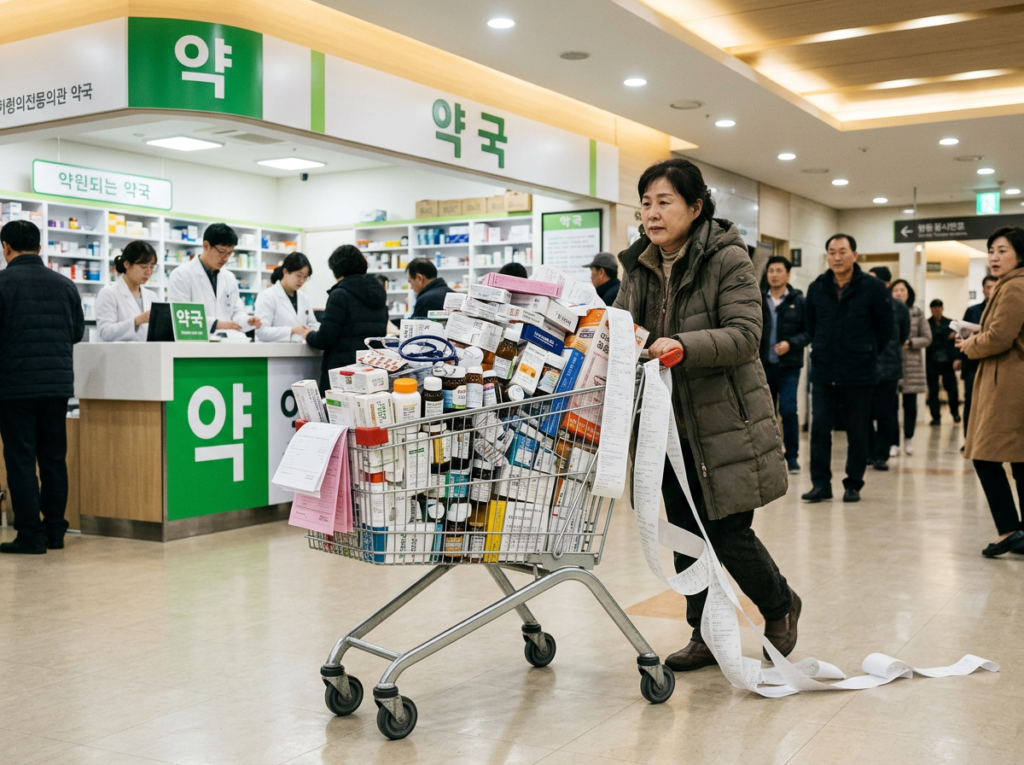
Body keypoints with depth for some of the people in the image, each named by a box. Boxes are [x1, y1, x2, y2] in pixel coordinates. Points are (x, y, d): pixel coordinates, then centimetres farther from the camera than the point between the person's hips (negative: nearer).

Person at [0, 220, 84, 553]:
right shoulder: (65, 285, 6)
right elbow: (78, 331, 12)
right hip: (58, 383, 4)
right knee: (54, 458, 11)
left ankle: (30, 535, 0)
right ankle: (55, 531, 15)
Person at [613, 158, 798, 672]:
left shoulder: (728, 258, -10)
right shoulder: (639, 266, 8)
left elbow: (745, 335, -19)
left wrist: (684, 347, -34)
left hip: (723, 421, -6)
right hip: (670, 424, 6)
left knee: (727, 532, -1)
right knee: (686, 533, 11)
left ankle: (780, 607, 27)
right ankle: (706, 634, 27)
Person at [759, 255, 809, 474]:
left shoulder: (799, 301, 0)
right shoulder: (758, 300, 5)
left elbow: (809, 331, -1)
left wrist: (791, 343, -17)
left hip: (789, 367, -2)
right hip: (763, 365, 3)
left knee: (788, 410, -9)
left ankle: (792, 456, 4)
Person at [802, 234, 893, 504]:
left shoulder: (873, 287, -4)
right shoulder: (817, 288, 4)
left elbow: (885, 328, 3)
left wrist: (865, 353, 7)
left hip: (859, 374, -2)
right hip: (823, 372, 2)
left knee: (857, 432, 5)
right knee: (819, 428, -2)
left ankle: (854, 485, 15)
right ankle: (821, 484, 5)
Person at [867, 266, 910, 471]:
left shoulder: (899, 307, 0)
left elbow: (903, 336, 11)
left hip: (888, 368, -1)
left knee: (885, 415, 3)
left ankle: (881, 455, 10)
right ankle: (869, 452, 16)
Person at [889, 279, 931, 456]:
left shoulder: (917, 313, 6)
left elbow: (927, 338, 4)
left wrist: (910, 342, -11)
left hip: (911, 364, 1)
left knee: (910, 404, 3)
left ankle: (908, 438, 23)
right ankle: (894, 443, 8)